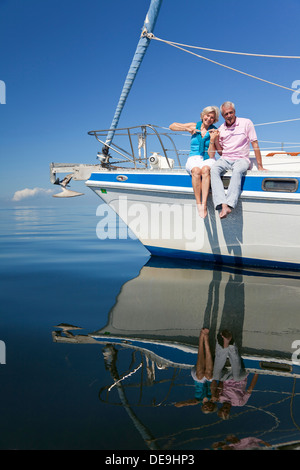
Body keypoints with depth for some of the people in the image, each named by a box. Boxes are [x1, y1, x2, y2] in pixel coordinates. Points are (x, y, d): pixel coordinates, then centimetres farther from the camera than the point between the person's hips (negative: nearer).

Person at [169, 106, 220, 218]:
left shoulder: (214, 131, 6)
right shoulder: (194, 126, 11)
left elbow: (211, 155, -3)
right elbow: (172, 126, 13)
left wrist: (212, 139, -17)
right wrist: (186, 129, 1)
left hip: (208, 160, -1)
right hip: (194, 159, 1)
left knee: (205, 169, -39)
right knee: (196, 171, -37)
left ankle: (204, 205, -48)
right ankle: (198, 204, -36)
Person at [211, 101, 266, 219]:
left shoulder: (246, 123, 3)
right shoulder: (221, 129, 13)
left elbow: (255, 144, 2)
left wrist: (260, 166, -2)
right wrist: (215, 139, -2)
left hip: (241, 159, -2)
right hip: (225, 159, 3)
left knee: (237, 171, -39)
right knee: (214, 170, -32)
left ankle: (230, 204, -51)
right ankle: (223, 206, -48)